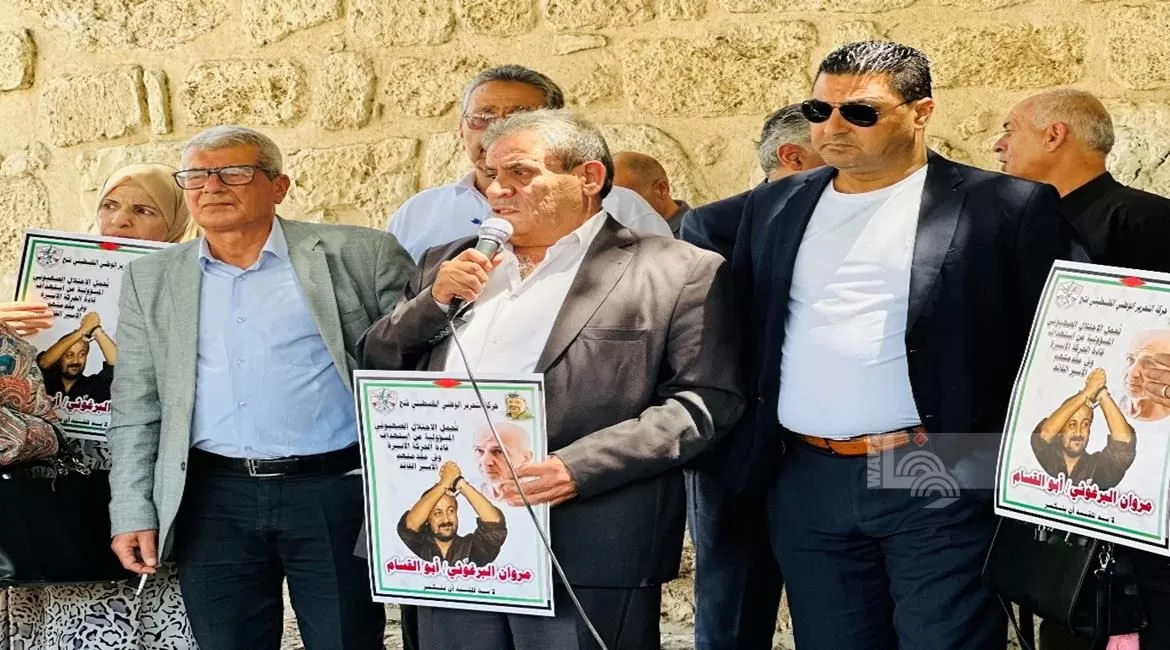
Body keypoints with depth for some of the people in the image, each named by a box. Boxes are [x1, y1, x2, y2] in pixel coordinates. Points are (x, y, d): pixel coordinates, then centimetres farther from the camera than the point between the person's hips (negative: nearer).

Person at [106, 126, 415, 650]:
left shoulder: (357, 255, 1)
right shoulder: (152, 279, 10)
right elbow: (135, 408, 11)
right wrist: (133, 512, 4)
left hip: (336, 491, -2)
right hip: (214, 502, 3)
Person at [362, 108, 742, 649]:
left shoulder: (678, 273, -1)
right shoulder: (448, 266, 17)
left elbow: (707, 400, -9)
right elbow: (378, 371, 18)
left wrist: (578, 467, -19)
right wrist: (434, 301, -1)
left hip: (586, 550, -5)